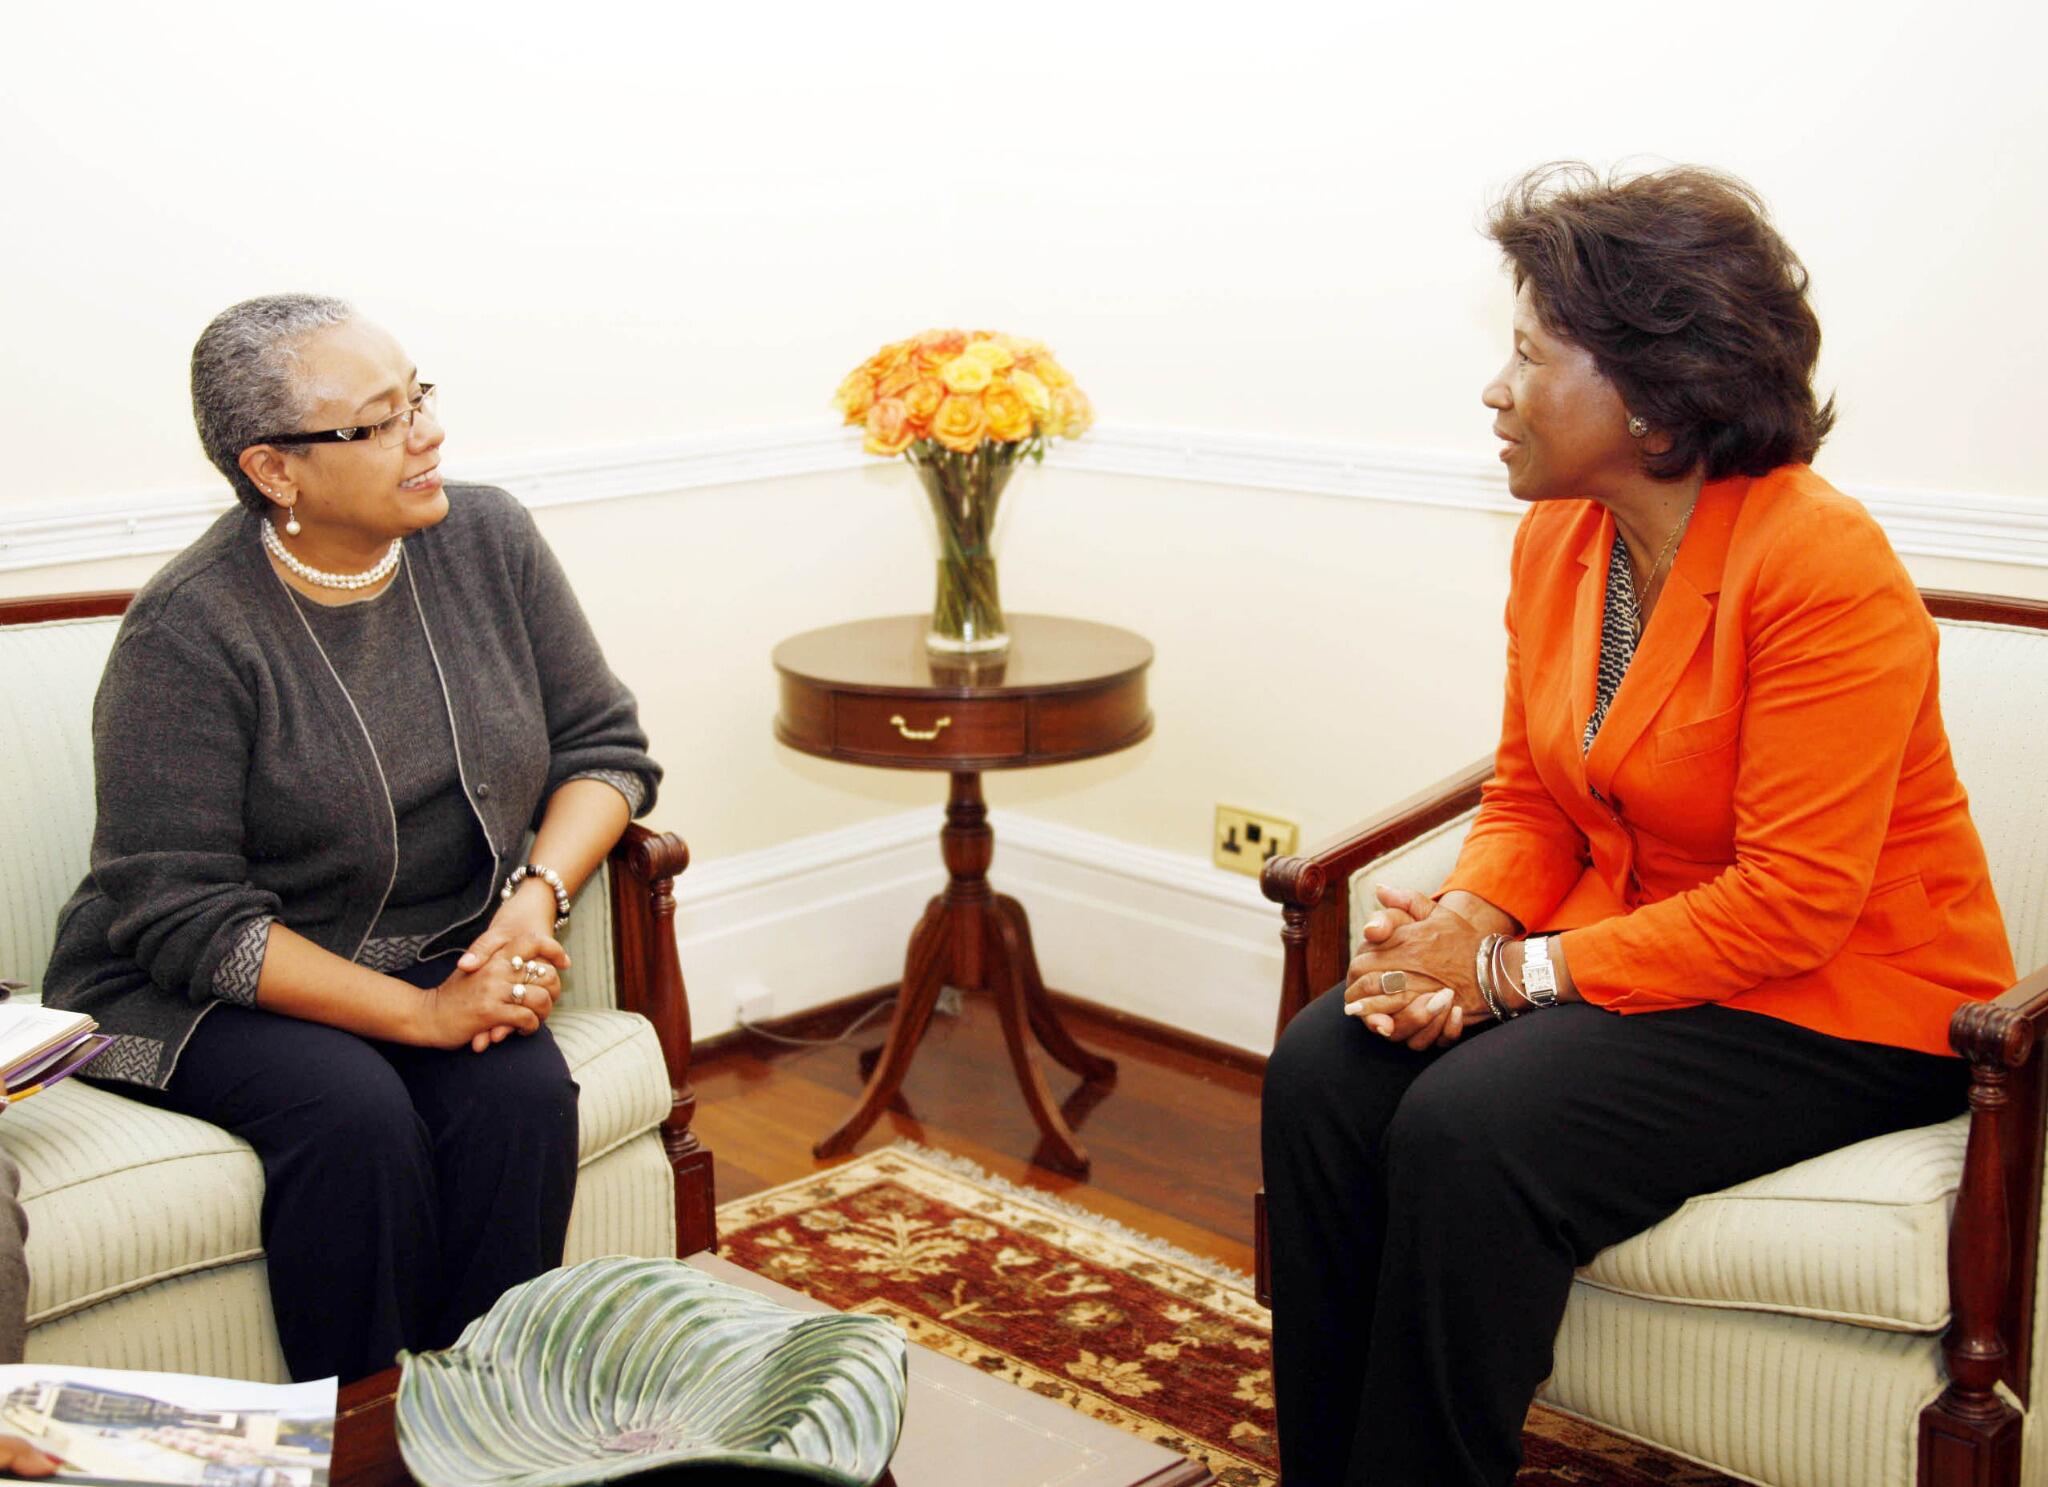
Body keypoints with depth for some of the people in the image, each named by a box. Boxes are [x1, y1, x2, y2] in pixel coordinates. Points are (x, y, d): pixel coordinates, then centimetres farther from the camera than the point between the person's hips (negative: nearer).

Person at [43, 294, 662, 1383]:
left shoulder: (488, 540, -3)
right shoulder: (188, 633, -17)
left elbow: (603, 744, 4)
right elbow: (185, 918, -18)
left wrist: (539, 894, -16)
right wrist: (423, 1013, -24)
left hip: (450, 957, 4)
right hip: (208, 988, -3)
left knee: (522, 1090, -25)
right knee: (353, 1111, -31)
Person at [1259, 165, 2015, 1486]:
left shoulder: (1823, 564, -21)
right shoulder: (1557, 538, 3)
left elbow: (1790, 905, -22)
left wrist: (1515, 969, -21)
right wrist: (1463, 919, -12)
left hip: (1840, 1009, -7)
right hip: (1620, 940, 7)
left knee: (1471, 1132, -29)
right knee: (1321, 1072, -15)